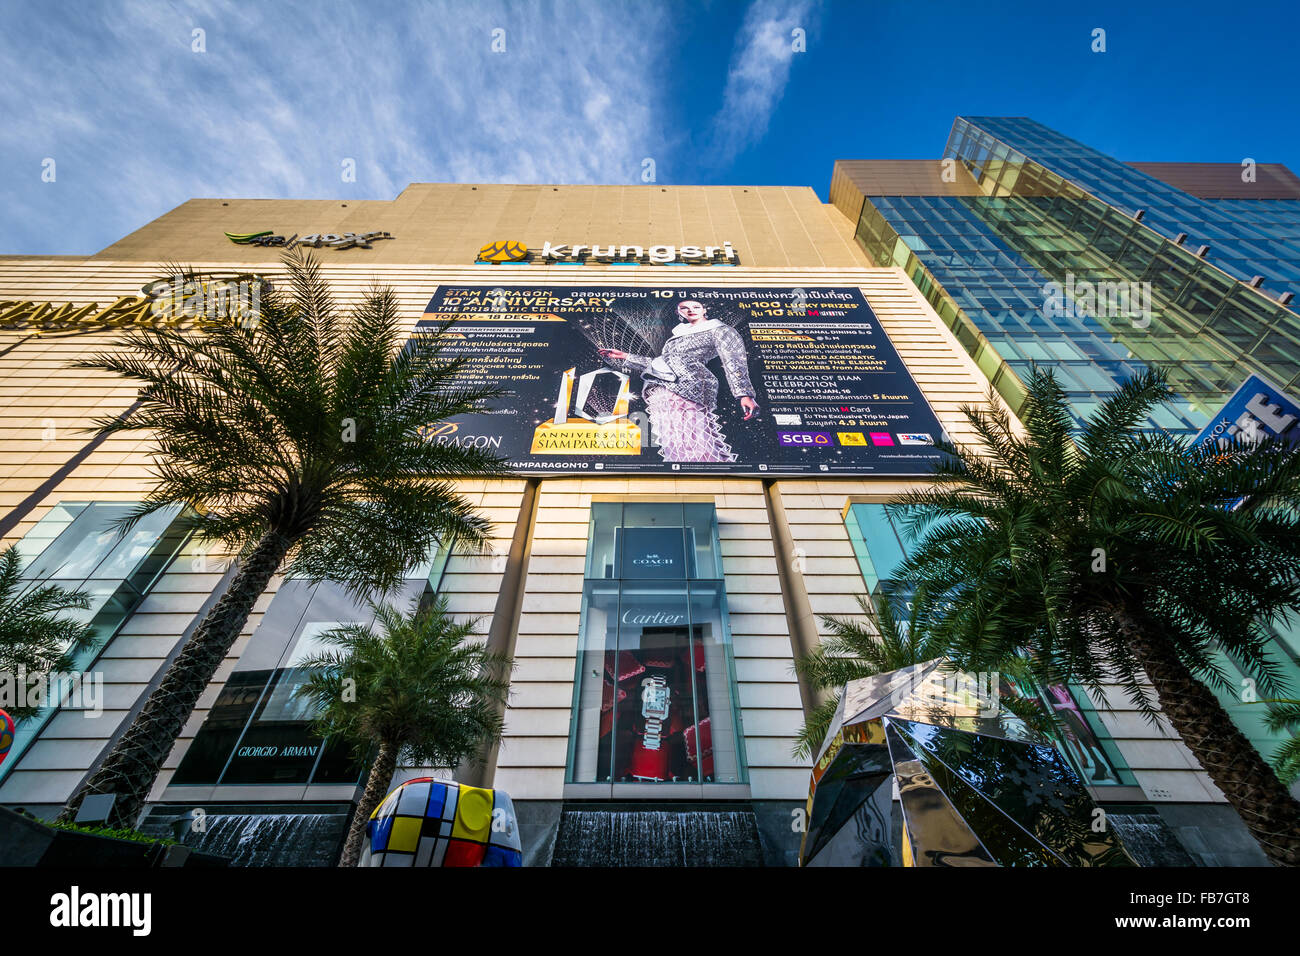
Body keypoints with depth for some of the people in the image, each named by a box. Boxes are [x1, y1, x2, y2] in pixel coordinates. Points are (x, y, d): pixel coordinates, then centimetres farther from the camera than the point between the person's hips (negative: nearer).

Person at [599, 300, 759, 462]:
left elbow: (734, 362, 1)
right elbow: (662, 363, 36)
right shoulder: (679, 332, 35)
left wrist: (745, 394, -16)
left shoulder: (719, 330, 15)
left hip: (687, 386, -6)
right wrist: (625, 357, 36)